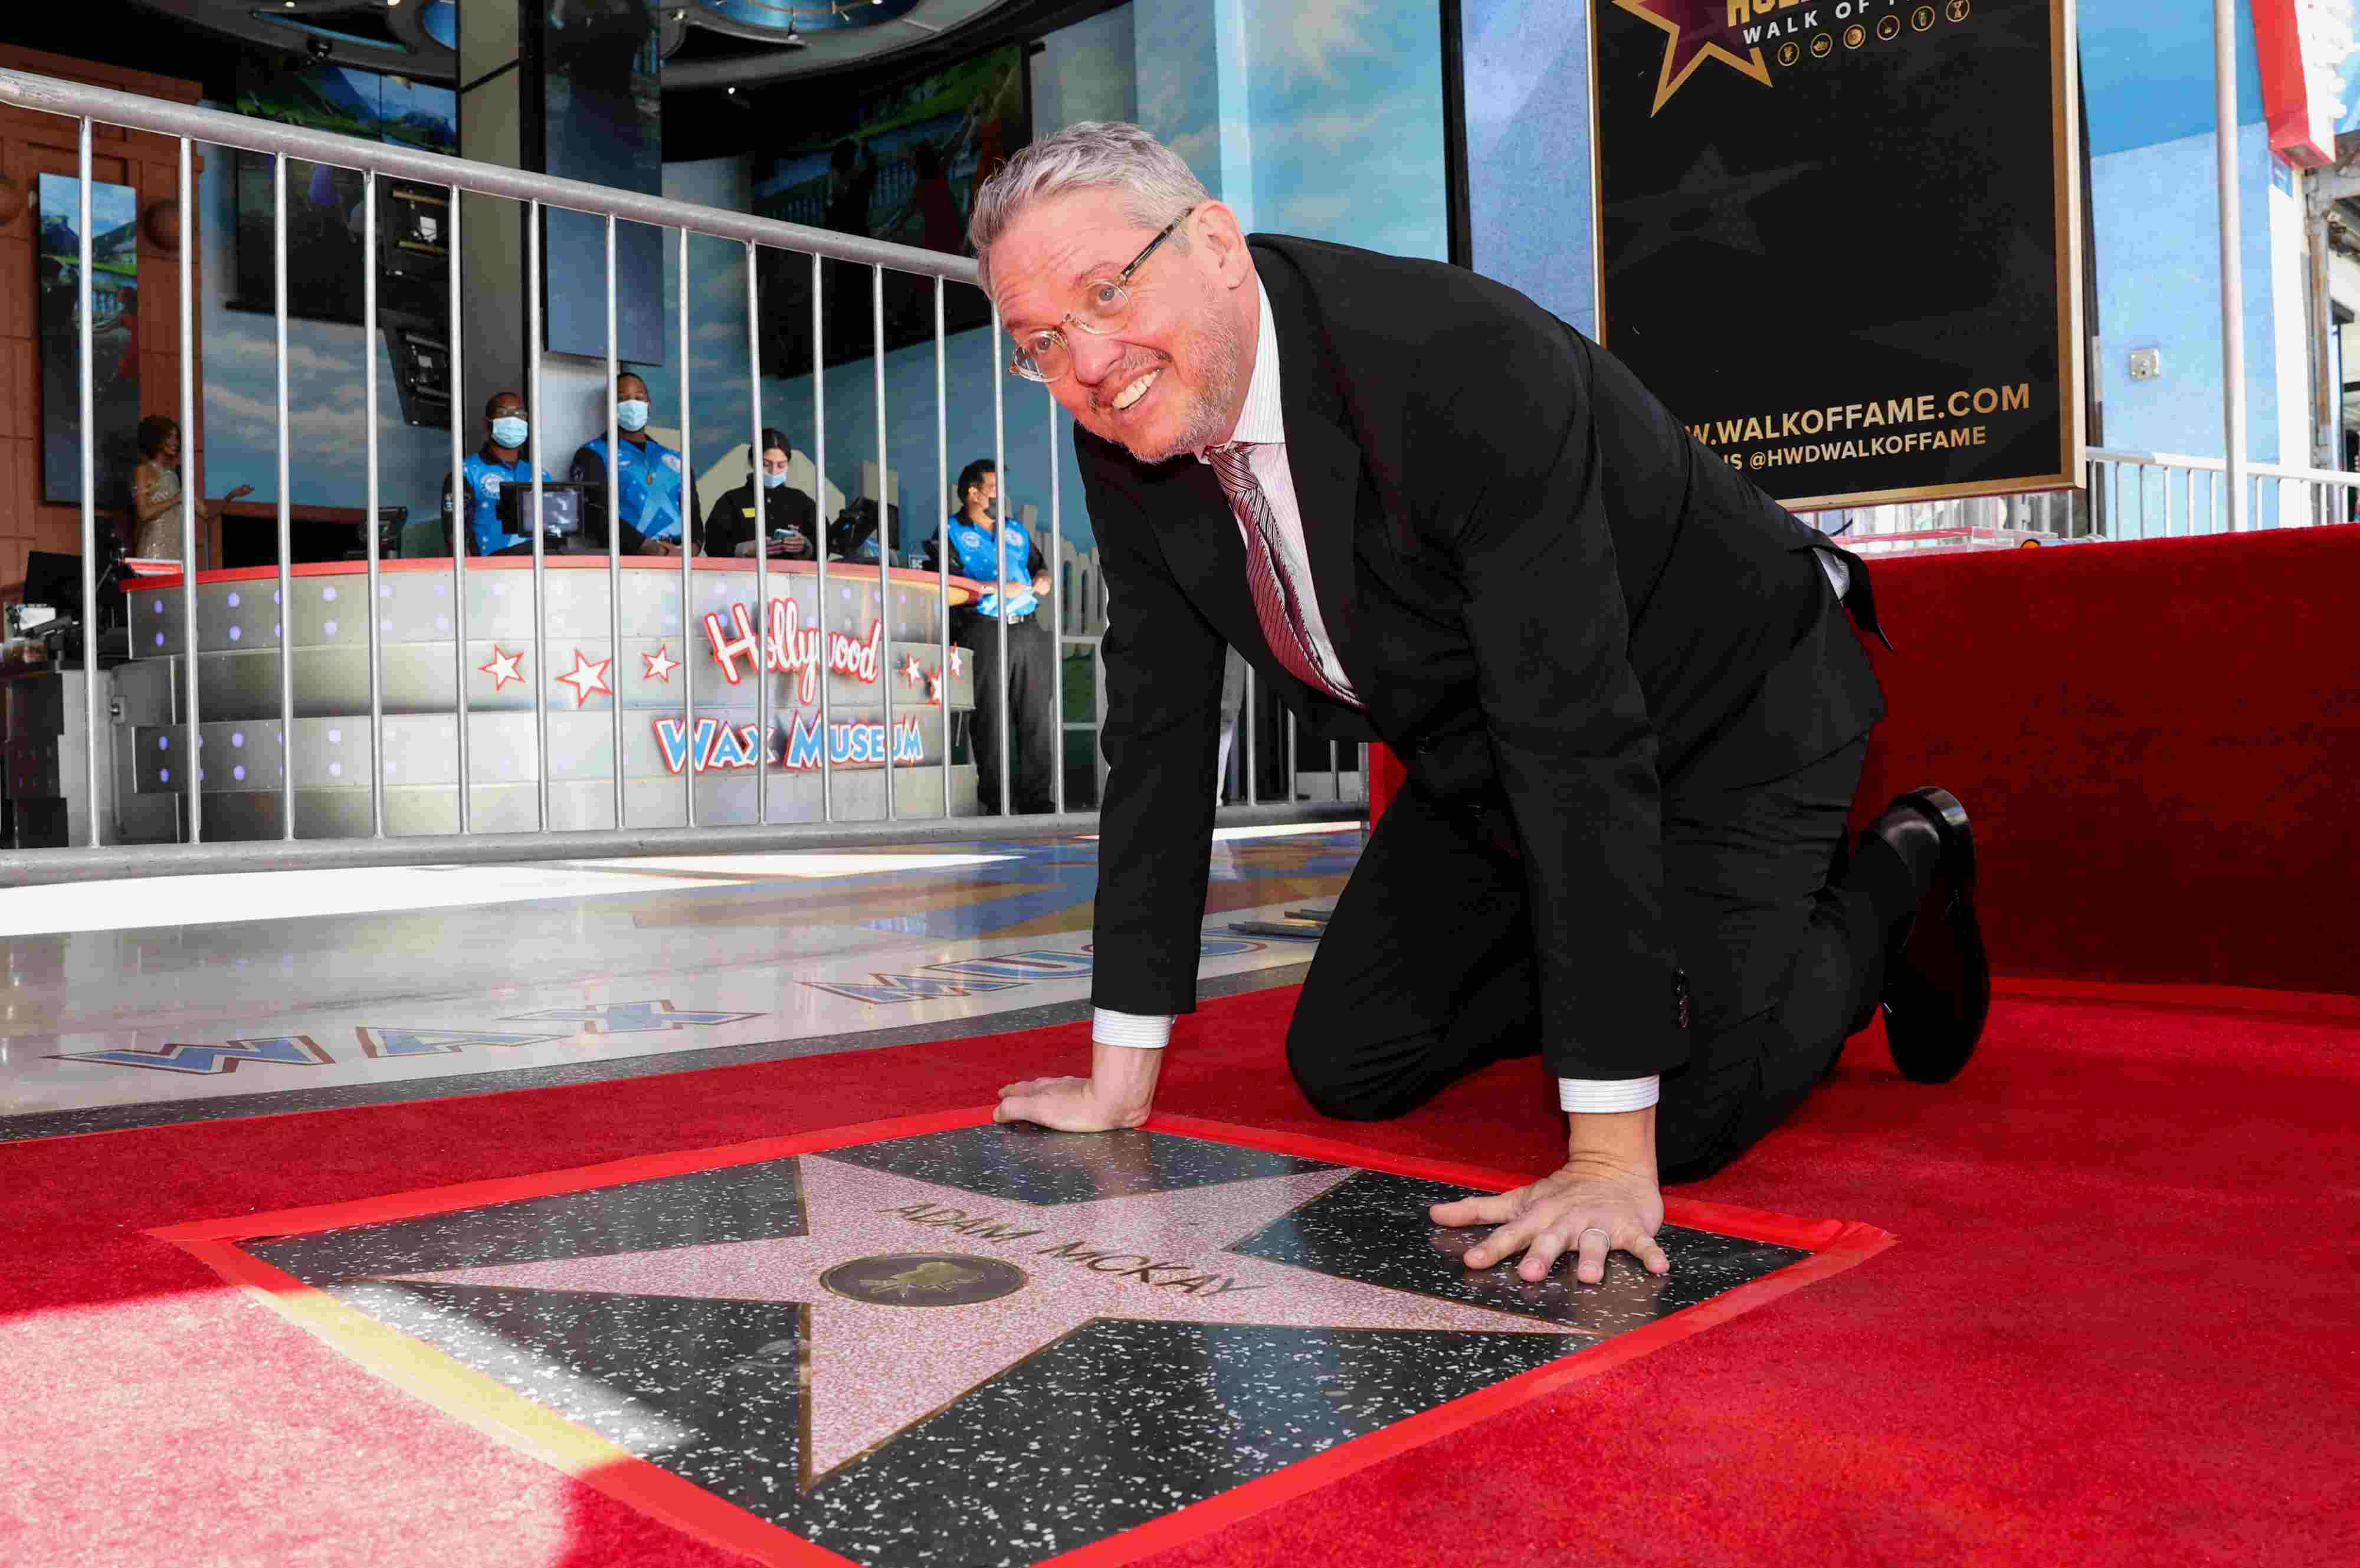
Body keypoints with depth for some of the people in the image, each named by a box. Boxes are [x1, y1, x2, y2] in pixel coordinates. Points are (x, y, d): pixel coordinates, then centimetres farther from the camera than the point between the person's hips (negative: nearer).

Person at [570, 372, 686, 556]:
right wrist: (653, 550, -14)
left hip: (680, 559, 3)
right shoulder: (593, 455, 8)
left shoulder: (675, 460, 22)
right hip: (629, 557, -3)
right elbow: (596, 518, -5)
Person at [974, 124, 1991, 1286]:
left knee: (1679, 1123, -16)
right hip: (1480, 764, 6)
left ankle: (1894, 884, 11)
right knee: (1345, 1066, 4)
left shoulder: (1466, 363, -36)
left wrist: (1610, 1156, -39)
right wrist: (1121, 1080, -7)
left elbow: (1580, 733, -39)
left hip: (1723, 722, -6)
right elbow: (1157, 731, -7)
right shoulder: (1125, 444, -13)